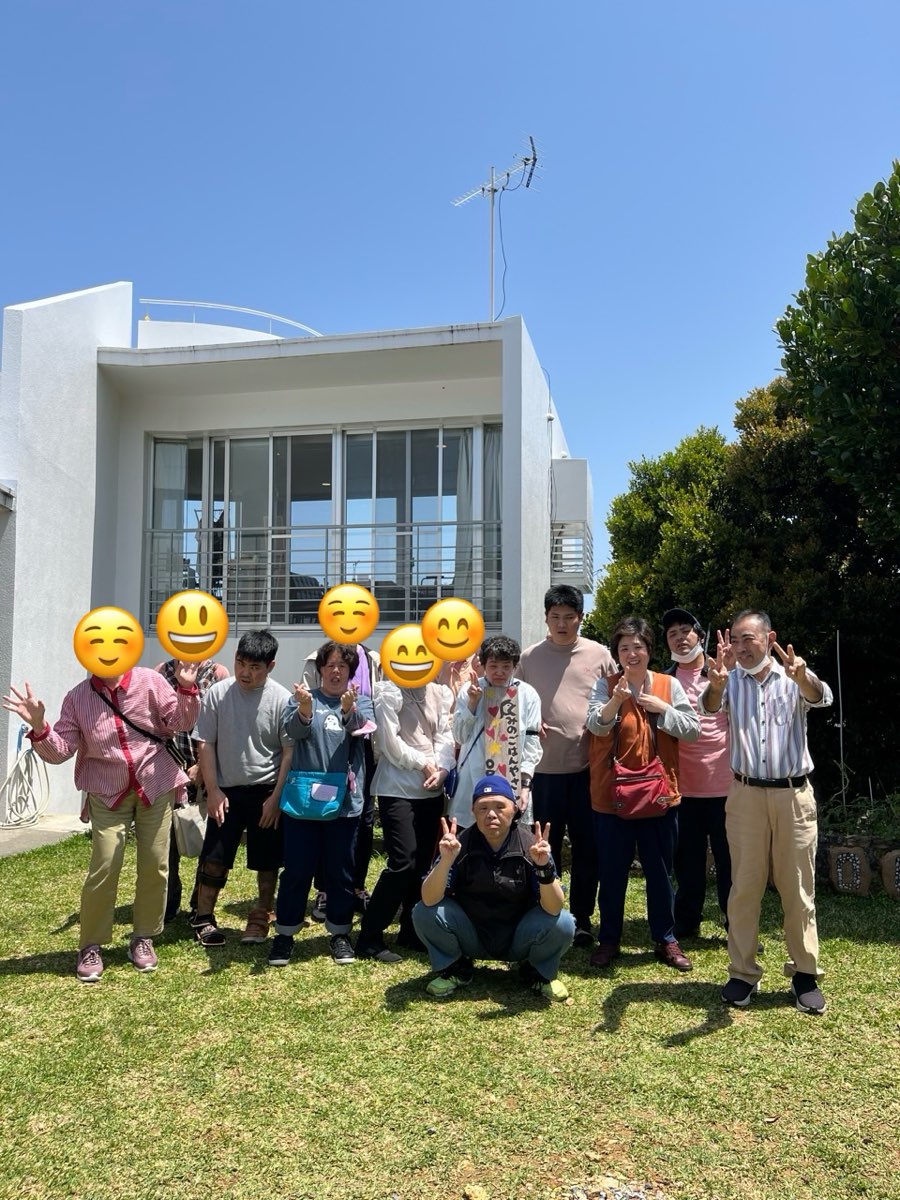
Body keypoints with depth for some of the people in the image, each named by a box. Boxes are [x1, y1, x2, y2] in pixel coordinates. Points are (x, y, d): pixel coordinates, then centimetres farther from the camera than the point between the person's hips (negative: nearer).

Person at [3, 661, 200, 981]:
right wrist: (39, 726, -24)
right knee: (104, 867, -7)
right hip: (107, 793, 0)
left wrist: (186, 689, -22)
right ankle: (91, 946, 12)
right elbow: (60, 751, -6)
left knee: (155, 865, 5)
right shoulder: (77, 698, -6)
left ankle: (143, 938, 24)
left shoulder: (149, 681, -10)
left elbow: (181, 723, -5)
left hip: (156, 786, 0)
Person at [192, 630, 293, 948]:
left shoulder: (281, 699, -10)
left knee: (266, 862, 8)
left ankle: (261, 918, 25)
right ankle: (203, 918, 20)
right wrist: (213, 790, -5)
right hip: (227, 791, 1)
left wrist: (277, 796, -10)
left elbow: (290, 751, -7)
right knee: (214, 858, 3)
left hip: (265, 791, -1)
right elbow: (206, 744, -1)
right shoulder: (218, 693, -5)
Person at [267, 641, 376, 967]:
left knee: (340, 871, 10)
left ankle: (339, 932, 25)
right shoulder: (302, 699, 4)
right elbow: (293, 730, -17)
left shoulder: (360, 702, 5)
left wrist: (349, 708, -41)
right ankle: (285, 933, 20)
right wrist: (305, 709, -40)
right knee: (296, 870, 5)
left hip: (344, 800, 1)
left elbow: (362, 726, -18)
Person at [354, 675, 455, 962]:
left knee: (423, 862, 10)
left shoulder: (440, 693, 10)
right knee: (402, 862, -12)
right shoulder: (389, 691, -8)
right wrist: (423, 763, -7)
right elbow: (390, 743, -12)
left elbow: (444, 736, 4)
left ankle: (411, 930, 24)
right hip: (397, 789, -6)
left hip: (431, 790, 6)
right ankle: (369, 937, 0)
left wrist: (442, 768, -12)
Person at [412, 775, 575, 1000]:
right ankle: (456, 968, 5)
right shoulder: (461, 845, -16)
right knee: (424, 913, -24)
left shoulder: (530, 846, -17)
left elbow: (553, 910, -24)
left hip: (519, 940, 0)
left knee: (562, 923, -27)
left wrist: (544, 868, -42)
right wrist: (445, 861, -41)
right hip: (470, 938, 1)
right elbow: (429, 900, -24)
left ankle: (537, 972, 6)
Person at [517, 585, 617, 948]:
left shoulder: (599, 655, 3)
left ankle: (582, 917, 22)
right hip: (544, 766, 1)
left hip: (588, 766, 0)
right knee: (546, 846, 9)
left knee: (586, 846, 8)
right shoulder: (530, 657, 5)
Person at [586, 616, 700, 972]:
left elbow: (692, 729, -1)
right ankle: (608, 939, 23)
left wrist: (662, 709, -14)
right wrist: (617, 699, -32)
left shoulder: (669, 685, 1)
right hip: (612, 793, -1)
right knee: (612, 871, 9)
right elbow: (596, 726, -17)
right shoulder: (605, 685, -2)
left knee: (660, 870, 13)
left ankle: (665, 939, 27)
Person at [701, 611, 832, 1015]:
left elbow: (821, 697, -21)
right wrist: (716, 682, -42)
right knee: (744, 886, 5)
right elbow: (710, 707, -17)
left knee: (798, 888, 7)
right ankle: (743, 973, 15)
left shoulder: (795, 678, 1)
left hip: (794, 794, -1)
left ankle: (804, 973, 20)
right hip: (746, 794, 1)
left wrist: (802, 678, -45)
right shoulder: (731, 681, 3)